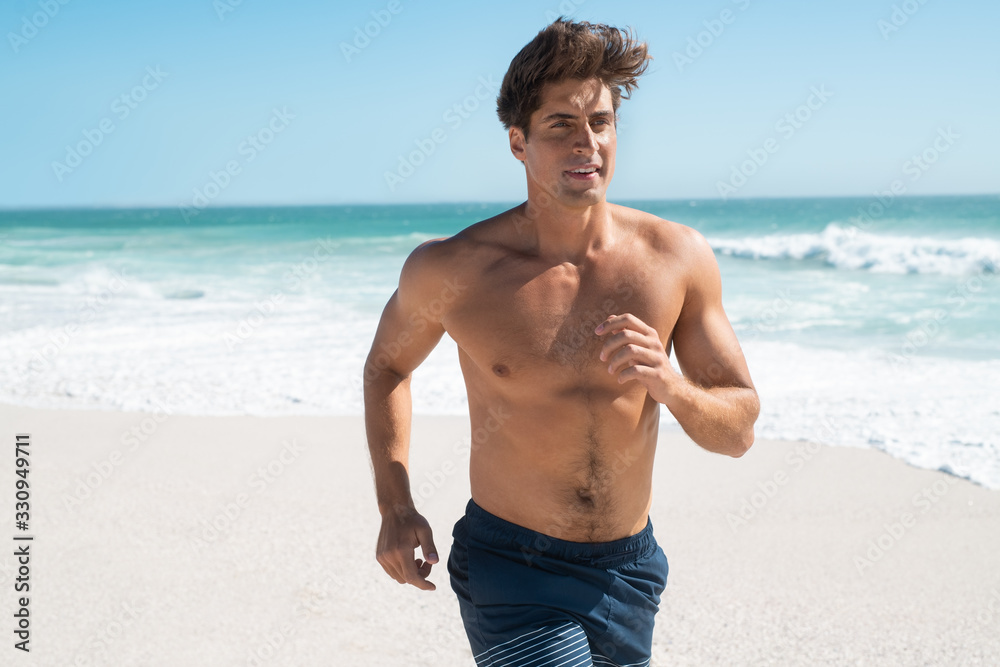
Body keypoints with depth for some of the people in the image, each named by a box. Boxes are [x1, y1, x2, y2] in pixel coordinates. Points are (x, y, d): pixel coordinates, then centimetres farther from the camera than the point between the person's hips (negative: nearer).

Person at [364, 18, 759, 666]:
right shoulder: (452, 270, -12)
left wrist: (672, 385, -23)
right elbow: (387, 366, 8)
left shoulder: (678, 258, -8)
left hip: (631, 570, 3)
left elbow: (739, 430, -2)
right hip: (511, 567, -3)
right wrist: (396, 508, -2)